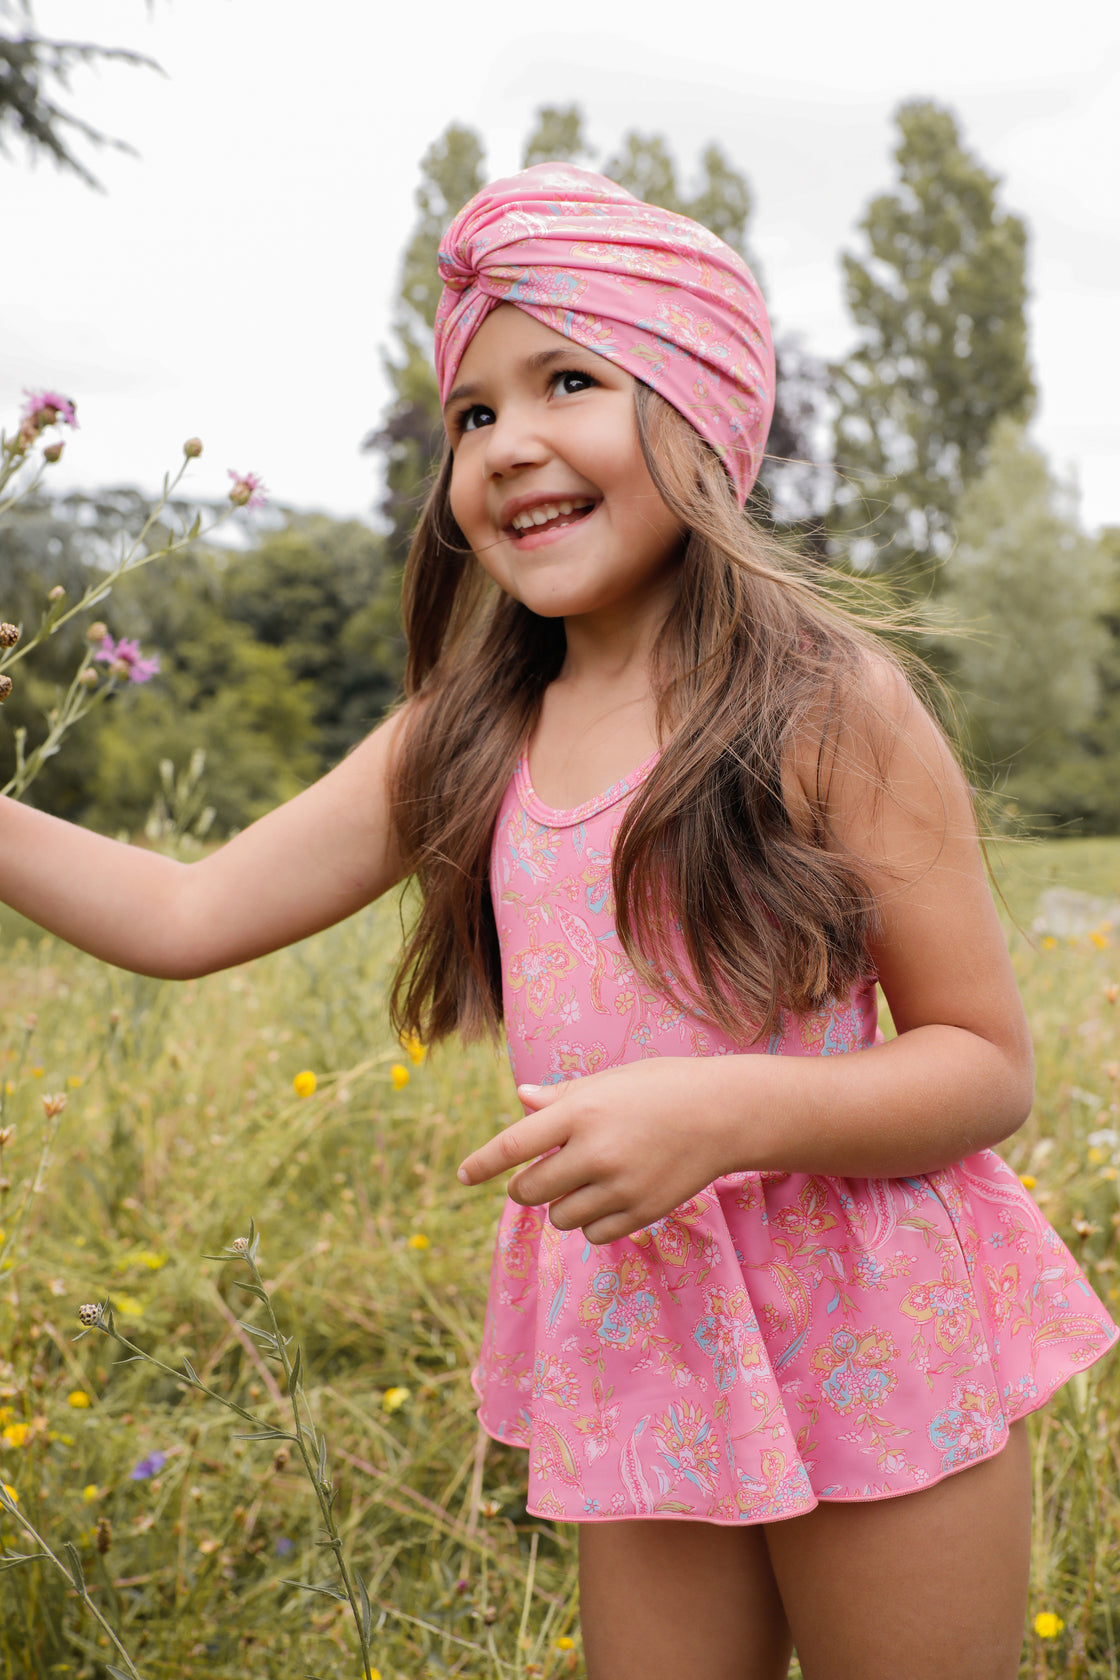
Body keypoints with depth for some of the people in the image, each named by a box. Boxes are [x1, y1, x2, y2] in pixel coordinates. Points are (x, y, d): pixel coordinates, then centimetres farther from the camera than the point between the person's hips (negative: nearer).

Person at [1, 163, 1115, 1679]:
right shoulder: (463, 744, 0)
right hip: (637, 1348, 4)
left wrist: (732, 1110, -26)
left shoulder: (830, 712, -13)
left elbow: (990, 1066, -11)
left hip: (880, 1347, -3)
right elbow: (185, 916, 4)